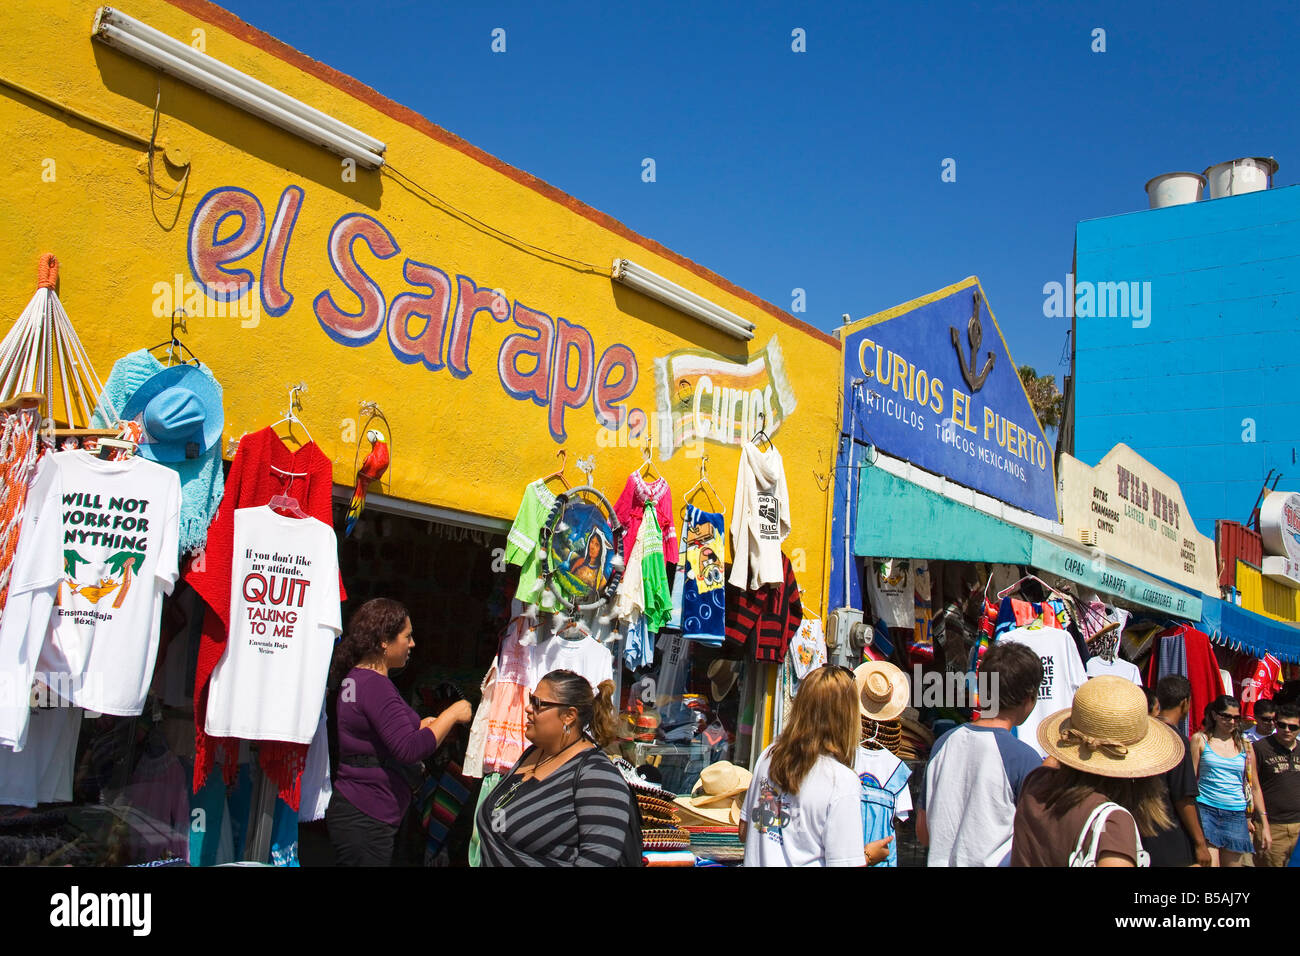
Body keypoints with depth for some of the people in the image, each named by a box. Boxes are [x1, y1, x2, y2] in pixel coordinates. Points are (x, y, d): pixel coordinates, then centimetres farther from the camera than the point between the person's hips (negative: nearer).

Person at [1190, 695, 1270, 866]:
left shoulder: (1245, 746, 13)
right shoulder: (1200, 739, 3)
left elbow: (1255, 787, 16)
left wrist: (1264, 825, 12)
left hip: (1236, 814, 4)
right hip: (1206, 810, -3)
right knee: (1209, 863, -18)